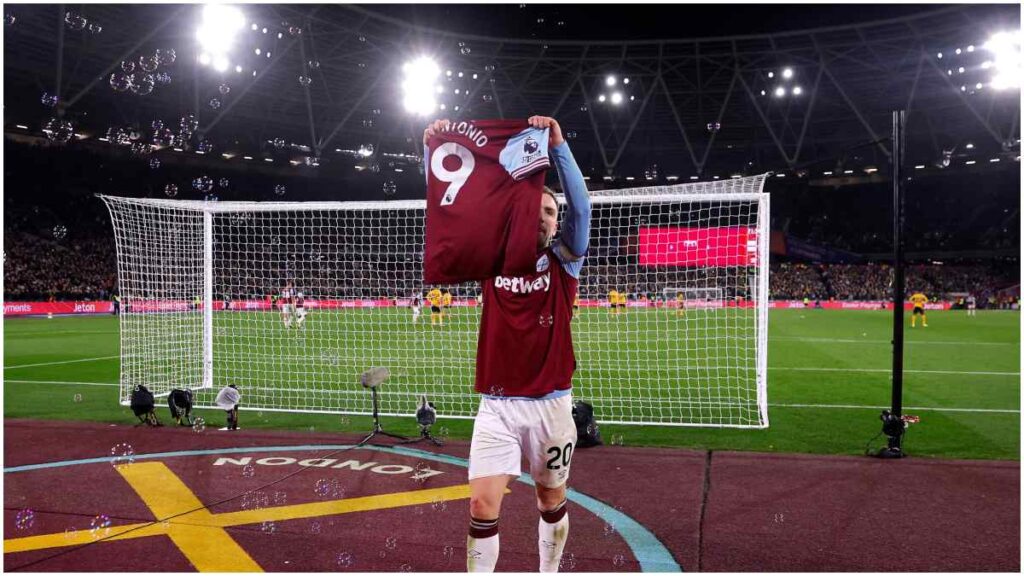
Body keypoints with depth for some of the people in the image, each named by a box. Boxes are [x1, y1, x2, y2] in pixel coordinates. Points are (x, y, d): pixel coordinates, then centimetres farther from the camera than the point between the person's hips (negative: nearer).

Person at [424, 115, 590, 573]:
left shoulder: (563, 260, 0)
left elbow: (580, 206, -14)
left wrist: (557, 146, -24)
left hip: (550, 403, 0)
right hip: (497, 405, 0)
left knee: (551, 500, 16)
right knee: (482, 506, -6)